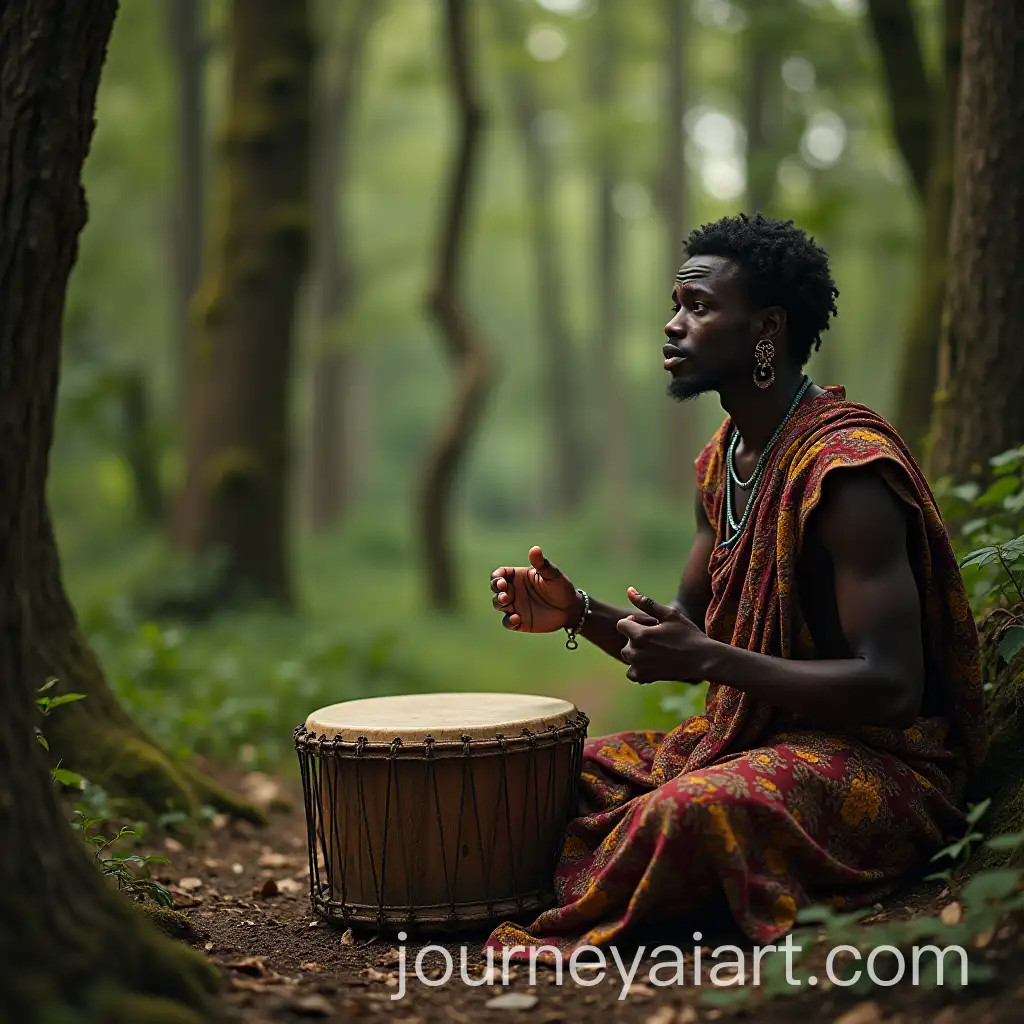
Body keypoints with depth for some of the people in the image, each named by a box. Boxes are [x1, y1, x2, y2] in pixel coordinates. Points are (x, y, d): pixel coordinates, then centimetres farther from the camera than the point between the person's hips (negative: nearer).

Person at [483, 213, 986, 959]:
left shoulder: (846, 470, -21)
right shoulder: (726, 458, 8)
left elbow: (892, 690, -26)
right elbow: (687, 638, 15)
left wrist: (706, 660, -30)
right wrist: (577, 612, -3)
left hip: (881, 763, -9)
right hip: (753, 733, 10)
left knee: (691, 808, -34)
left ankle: (562, 944, -12)